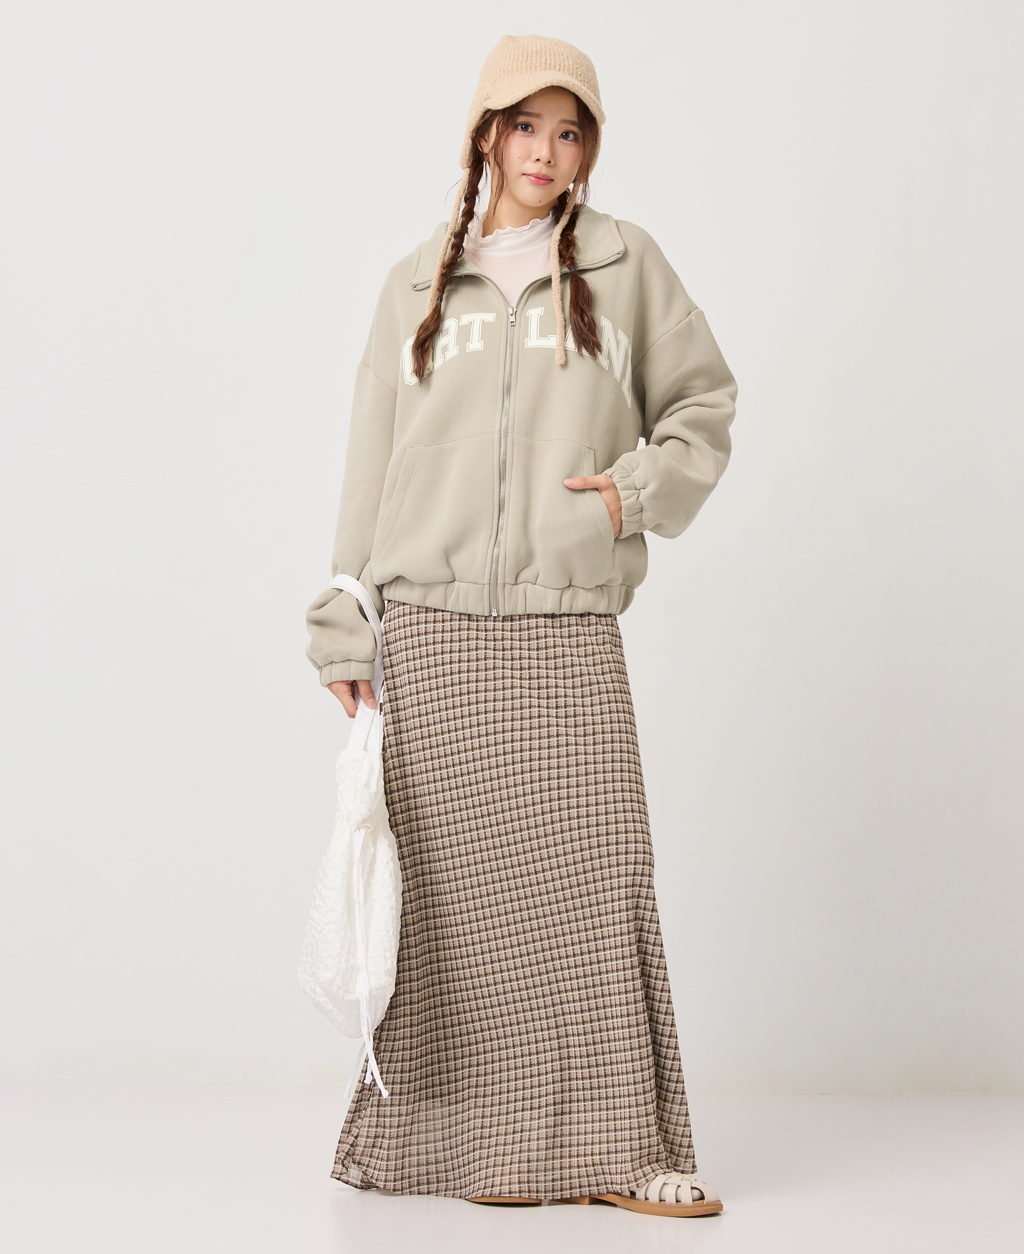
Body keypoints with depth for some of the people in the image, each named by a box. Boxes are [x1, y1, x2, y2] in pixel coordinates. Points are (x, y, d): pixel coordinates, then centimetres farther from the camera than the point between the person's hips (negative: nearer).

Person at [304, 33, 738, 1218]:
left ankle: (613, 1148, 2)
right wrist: (346, 629, 7)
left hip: (569, 633, -1)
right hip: (430, 628, 1)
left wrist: (641, 488, -2)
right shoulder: (416, 286, 13)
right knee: (450, 888, 0)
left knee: (592, 877, -5)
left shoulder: (626, 265, 10)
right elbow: (371, 465, 12)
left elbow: (704, 399, 17)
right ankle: (464, 1139, 10)